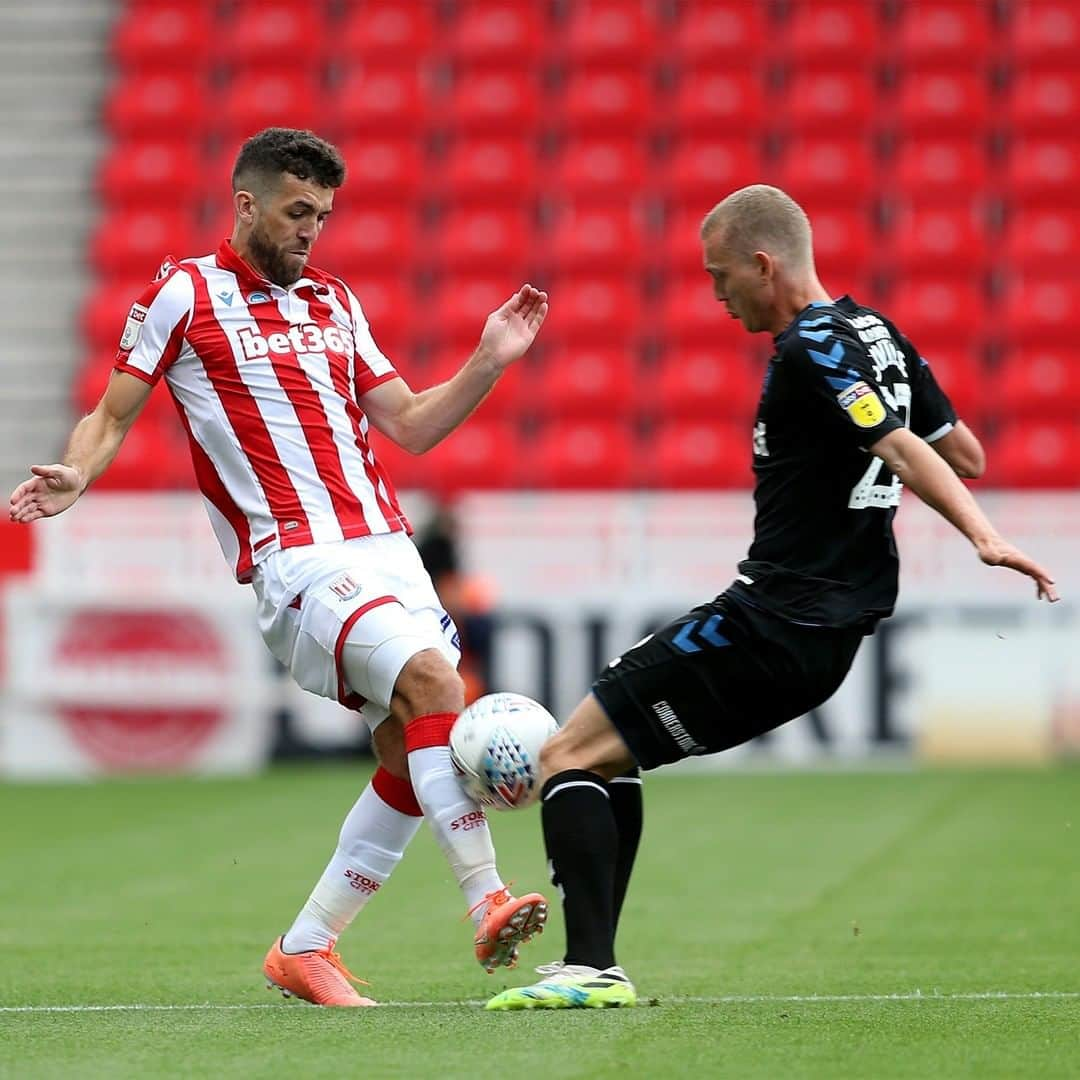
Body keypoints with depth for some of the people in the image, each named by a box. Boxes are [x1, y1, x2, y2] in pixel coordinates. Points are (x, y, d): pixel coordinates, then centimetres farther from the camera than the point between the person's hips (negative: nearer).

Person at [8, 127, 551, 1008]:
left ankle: (307, 948, 12)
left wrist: (490, 363, 6)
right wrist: (72, 477, -14)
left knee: (410, 755, 0)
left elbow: (412, 426, 18)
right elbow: (112, 415, 6)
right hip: (296, 555, -7)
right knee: (431, 680, -27)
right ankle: (488, 905, -29)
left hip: (384, 542, 7)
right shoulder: (184, 294, 4)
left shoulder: (333, 303, 19)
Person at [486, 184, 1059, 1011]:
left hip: (772, 626, -10)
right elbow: (965, 455, 18)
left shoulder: (811, 350, -15)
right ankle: (591, 964, 17)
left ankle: (591, 967, -15)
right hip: (832, 630, 10)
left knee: (567, 755, -6)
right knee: (600, 751, 20)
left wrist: (985, 538, -35)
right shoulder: (875, 336, 12)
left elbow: (904, 449, -26)